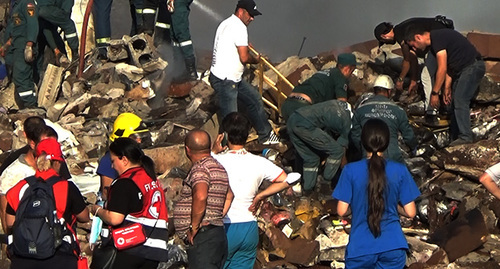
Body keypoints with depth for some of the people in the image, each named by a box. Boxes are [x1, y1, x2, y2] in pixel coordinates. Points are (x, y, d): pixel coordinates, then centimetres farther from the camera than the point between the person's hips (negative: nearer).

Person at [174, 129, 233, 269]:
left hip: (202, 236, -10)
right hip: (217, 233, 10)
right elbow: (229, 196, 32)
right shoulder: (218, 167, 18)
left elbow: (200, 197, -31)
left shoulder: (200, 168, -13)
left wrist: (194, 227, -20)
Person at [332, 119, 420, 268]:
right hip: (393, 246, 1)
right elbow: (410, 212, -3)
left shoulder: (350, 170, -8)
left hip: (361, 247, -1)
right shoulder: (400, 171, -5)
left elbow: (342, 211, -6)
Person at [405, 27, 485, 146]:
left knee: (460, 101, -15)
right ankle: (454, 137, 13)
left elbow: (442, 69, -19)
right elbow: (448, 68, 17)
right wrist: (447, 89, 13)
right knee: (455, 102, 9)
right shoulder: (434, 42, 14)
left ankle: (465, 137, -16)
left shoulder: (437, 38, -17)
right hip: (462, 69, 10)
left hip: (473, 66, -10)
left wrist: (434, 93, -14)